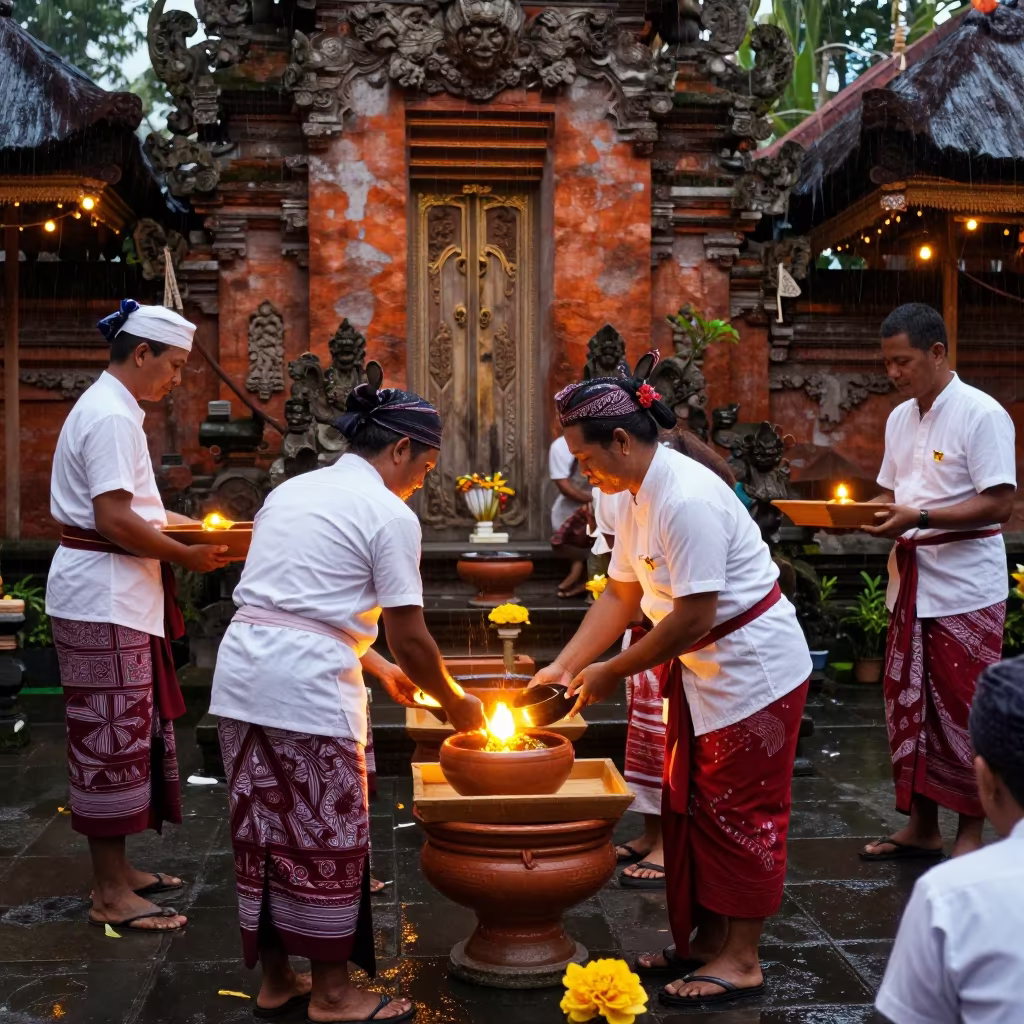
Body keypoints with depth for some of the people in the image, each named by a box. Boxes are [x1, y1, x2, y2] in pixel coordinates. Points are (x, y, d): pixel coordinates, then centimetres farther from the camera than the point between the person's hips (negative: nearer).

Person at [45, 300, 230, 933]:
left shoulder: (111, 409, 16)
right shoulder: (111, 417, -17)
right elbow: (115, 521, -23)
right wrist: (187, 555, -13)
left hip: (116, 596, 11)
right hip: (103, 600, -11)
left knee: (127, 733, 16)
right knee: (112, 736, -4)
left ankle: (118, 869, 26)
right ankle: (110, 895, 5)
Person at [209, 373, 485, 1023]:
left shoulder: (294, 489, 17)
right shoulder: (390, 514, -6)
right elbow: (410, 637, -7)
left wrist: (376, 665, 25)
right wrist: (453, 701, 9)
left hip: (242, 676, 8)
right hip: (309, 688, -8)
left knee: (264, 829, 16)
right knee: (326, 837, 6)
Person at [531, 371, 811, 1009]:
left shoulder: (687, 500, -27)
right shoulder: (639, 498, 4)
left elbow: (694, 616, -27)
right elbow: (621, 596, 8)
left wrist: (612, 673, -17)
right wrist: (562, 667, 1)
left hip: (753, 669, -10)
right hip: (703, 670, 10)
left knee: (738, 811, -1)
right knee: (693, 806, 15)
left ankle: (741, 961, 11)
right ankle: (706, 941, 27)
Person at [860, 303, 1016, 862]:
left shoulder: (981, 414, -12)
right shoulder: (899, 418, 11)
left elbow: (999, 504, -18)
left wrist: (917, 517, -25)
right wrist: (872, 515, -3)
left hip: (965, 590, -7)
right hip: (911, 582, 7)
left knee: (962, 713, 1)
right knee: (909, 706, 11)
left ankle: (970, 832, 15)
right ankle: (921, 826, 23)